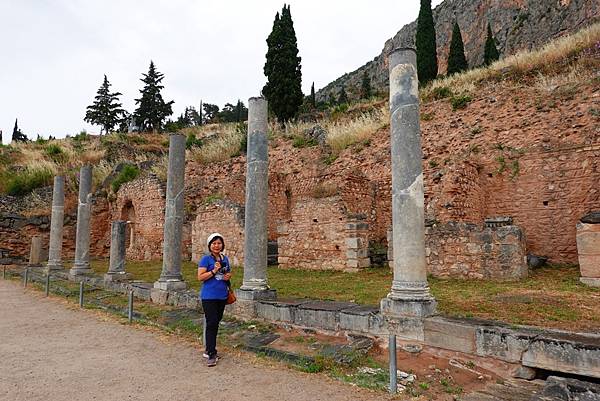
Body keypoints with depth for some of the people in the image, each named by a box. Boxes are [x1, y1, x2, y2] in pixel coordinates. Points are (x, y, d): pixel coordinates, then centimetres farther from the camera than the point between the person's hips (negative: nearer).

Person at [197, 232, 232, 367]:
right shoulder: (206, 259, -8)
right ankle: (211, 355, -4)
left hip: (222, 296, 7)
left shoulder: (225, 259, 10)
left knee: (216, 322, 14)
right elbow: (200, 277, -13)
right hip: (209, 296, -6)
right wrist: (214, 271, -23)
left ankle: (209, 350, 29)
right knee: (211, 323, -9)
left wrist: (228, 276, 0)